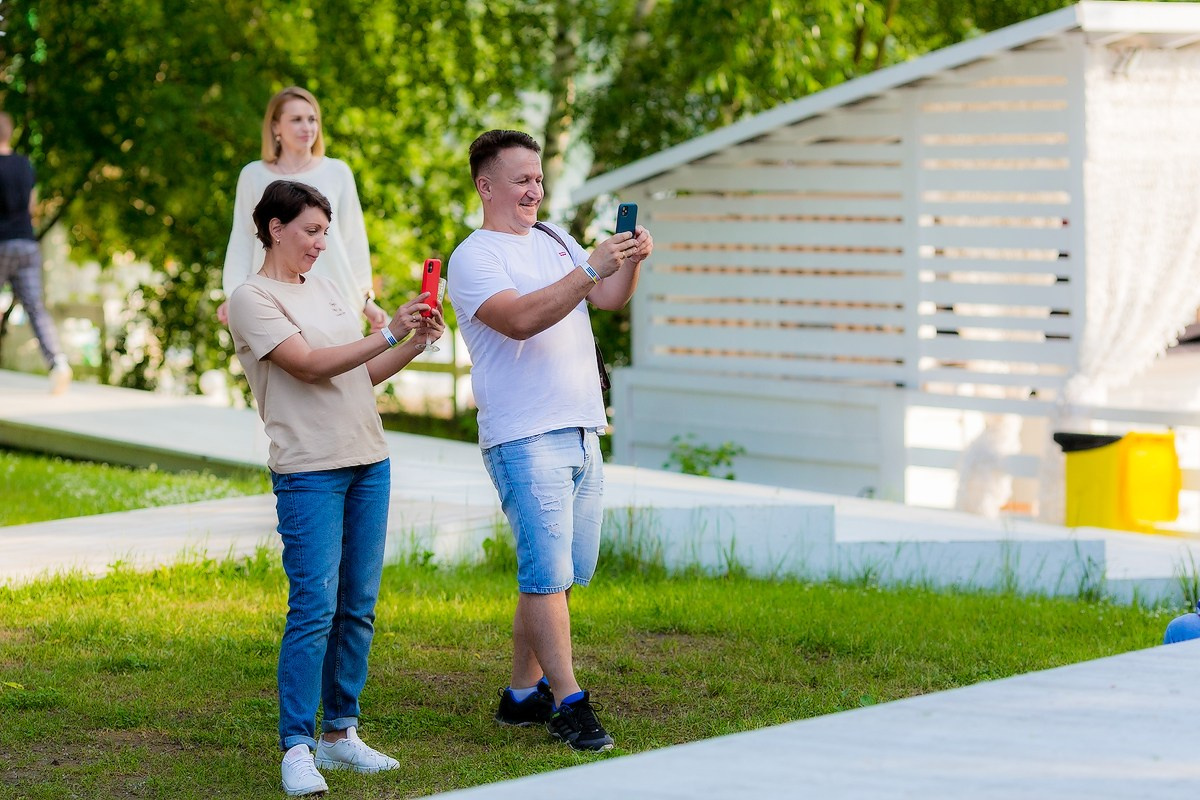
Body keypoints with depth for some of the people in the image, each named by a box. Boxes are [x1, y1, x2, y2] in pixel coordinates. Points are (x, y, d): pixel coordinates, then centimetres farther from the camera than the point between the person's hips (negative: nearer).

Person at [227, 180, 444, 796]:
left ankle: (340, 732, 17)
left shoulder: (322, 288, 17)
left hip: (368, 462, 8)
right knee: (314, 607, -12)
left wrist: (418, 342, 4)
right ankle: (297, 749, -9)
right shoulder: (252, 299, -6)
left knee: (358, 606, 8)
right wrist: (391, 333, -22)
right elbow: (311, 365, -18)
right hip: (309, 470, -7)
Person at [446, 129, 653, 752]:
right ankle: (569, 704, -8)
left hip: (580, 433, 7)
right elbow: (519, 319, -22)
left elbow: (610, 298, 10)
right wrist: (589, 269, -28)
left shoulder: (554, 241, 18)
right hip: (524, 439, -7)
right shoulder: (472, 258, -6)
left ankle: (523, 694, 18)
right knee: (547, 574, -9)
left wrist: (630, 262, -11)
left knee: (557, 574, 9)